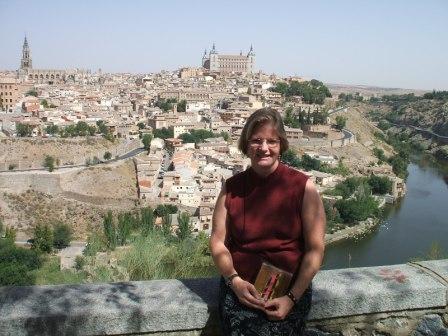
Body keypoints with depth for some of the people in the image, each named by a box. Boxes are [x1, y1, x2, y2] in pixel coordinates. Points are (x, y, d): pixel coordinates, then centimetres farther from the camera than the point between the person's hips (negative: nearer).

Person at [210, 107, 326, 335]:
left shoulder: (303, 187, -3)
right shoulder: (232, 187, 3)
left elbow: (315, 249, -3)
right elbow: (218, 242, 5)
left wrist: (292, 297, -11)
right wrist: (234, 280, -10)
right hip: (239, 287, 1)